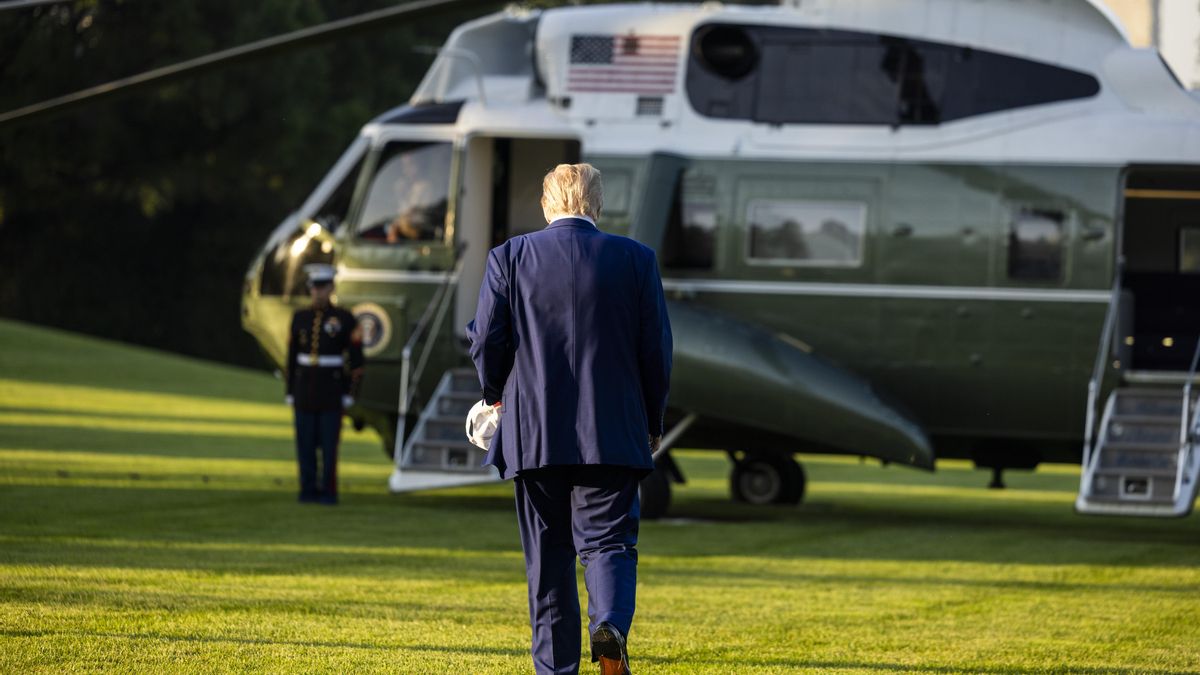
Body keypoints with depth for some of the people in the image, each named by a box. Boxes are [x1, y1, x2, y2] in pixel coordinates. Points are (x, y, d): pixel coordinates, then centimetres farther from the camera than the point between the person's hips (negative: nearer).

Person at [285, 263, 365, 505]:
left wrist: (350, 394, -8)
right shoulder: (300, 318, 5)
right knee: (305, 441, 2)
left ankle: (328, 492, 2)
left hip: (332, 389, -3)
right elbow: (292, 357, 9)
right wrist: (290, 392, 7)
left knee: (329, 442, -5)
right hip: (304, 388, 3)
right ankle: (309, 490, 9)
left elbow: (356, 360, -3)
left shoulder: (345, 319, -5)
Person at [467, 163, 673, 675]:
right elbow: (657, 349, 1)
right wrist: (652, 422, 13)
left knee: (547, 555, 9)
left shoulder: (509, 257, -1)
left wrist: (495, 395, 18)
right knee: (607, 540, 2)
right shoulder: (636, 259, 0)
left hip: (532, 434, 1)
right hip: (613, 435, -1)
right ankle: (610, 624, -26)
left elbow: (486, 339, -2)